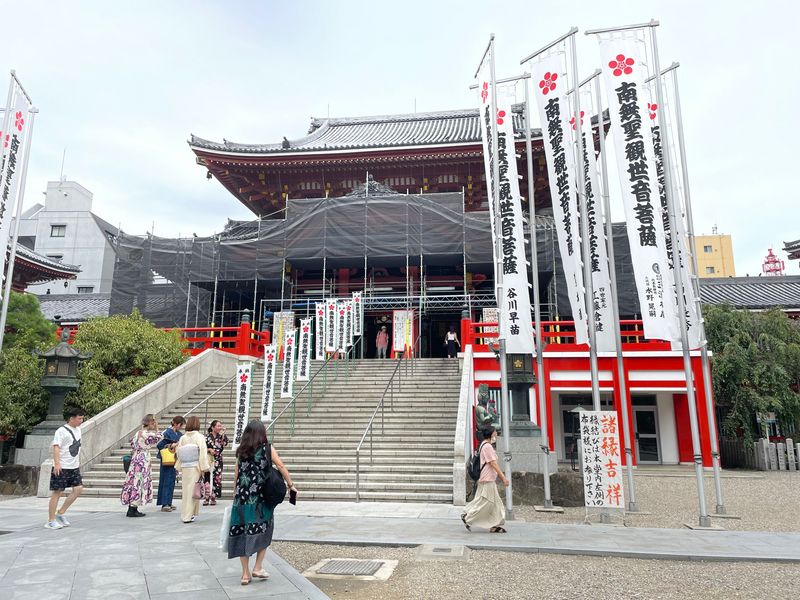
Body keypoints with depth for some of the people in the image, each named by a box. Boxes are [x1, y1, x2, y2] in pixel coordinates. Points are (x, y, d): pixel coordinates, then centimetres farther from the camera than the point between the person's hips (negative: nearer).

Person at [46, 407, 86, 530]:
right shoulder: (62, 431, -13)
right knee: (57, 492, -1)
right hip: (62, 468, -8)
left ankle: (61, 513, 16)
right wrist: (57, 463, -32)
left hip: (74, 467, 8)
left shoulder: (78, 429, 12)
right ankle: (51, 521, 9)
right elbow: (56, 447, -22)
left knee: (78, 489, 2)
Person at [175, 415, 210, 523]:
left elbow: (178, 452, 3)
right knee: (193, 491, 3)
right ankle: (188, 516, 5)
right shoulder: (199, 437, -10)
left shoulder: (183, 438, 2)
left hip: (184, 468, 4)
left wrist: (179, 467, 13)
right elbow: (203, 452, -13)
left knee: (186, 490, 14)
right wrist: (204, 468, -9)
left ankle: (186, 514, 22)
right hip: (195, 467, -4)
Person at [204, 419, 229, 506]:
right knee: (208, 478, -8)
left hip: (218, 461, 3)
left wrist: (223, 434, -16)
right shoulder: (207, 437, -2)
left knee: (216, 478, 3)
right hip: (209, 460, -3)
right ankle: (206, 498, 1)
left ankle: (213, 498, 13)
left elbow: (225, 443, -11)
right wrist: (209, 449, -16)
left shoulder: (220, 437, 7)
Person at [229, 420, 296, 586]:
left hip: (242, 498, 3)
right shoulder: (267, 449, -3)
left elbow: (236, 473, 9)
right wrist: (290, 485, 3)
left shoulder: (241, 451, 6)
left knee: (242, 533, 9)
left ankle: (245, 573, 14)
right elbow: (281, 467, -5)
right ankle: (257, 567, 11)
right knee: (263, 532, 13)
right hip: (261, 499, -3)